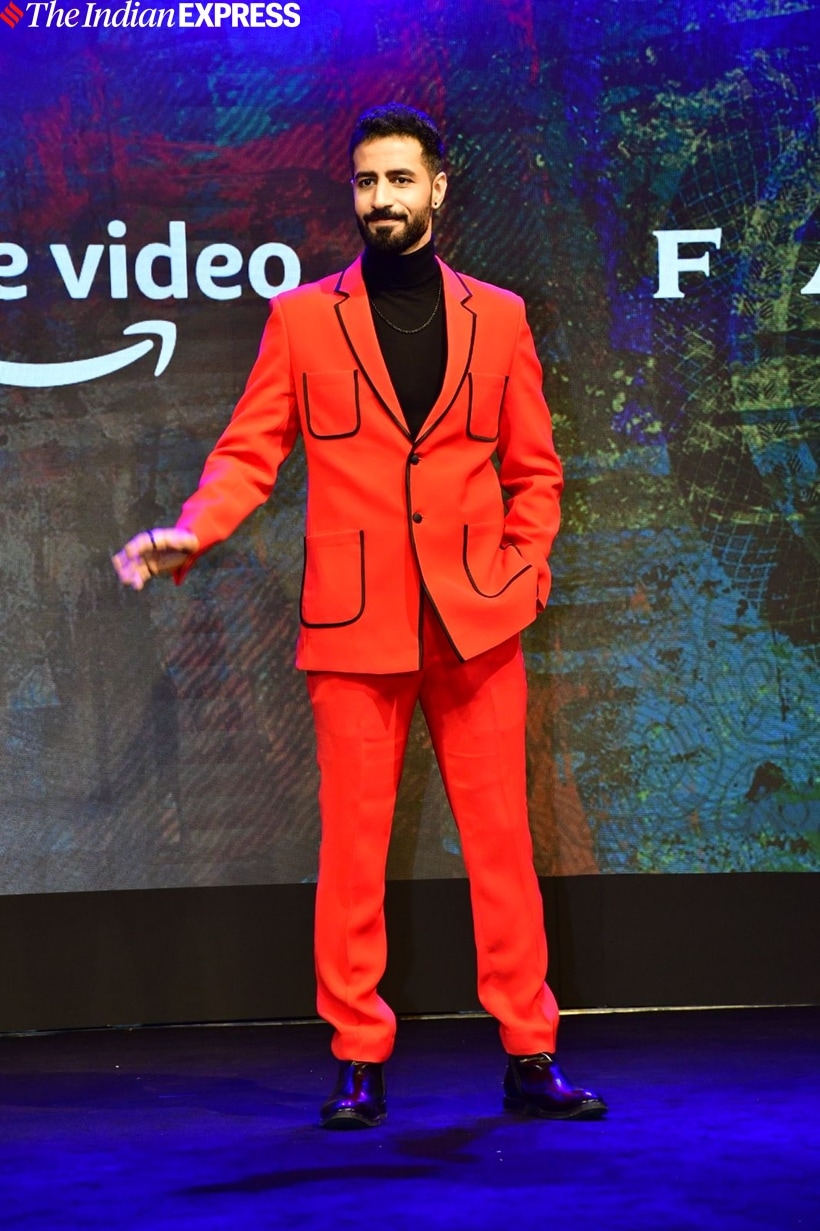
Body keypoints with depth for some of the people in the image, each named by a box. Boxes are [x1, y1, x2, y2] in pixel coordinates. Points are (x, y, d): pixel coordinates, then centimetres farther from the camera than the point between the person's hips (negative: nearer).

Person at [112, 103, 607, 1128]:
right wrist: (191, 532, -15)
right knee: (353, 847, 1)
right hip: (354, 621, -1)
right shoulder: (301, 319, 7)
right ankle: (359, 1062, 10)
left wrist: (523, 571, 1)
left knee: (500, 839, 2)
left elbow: (533, 468, 14)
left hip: (475, 620, 1)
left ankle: (530, 1056, 9)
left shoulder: (497, 318, 11)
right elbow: (250, 452, 3)